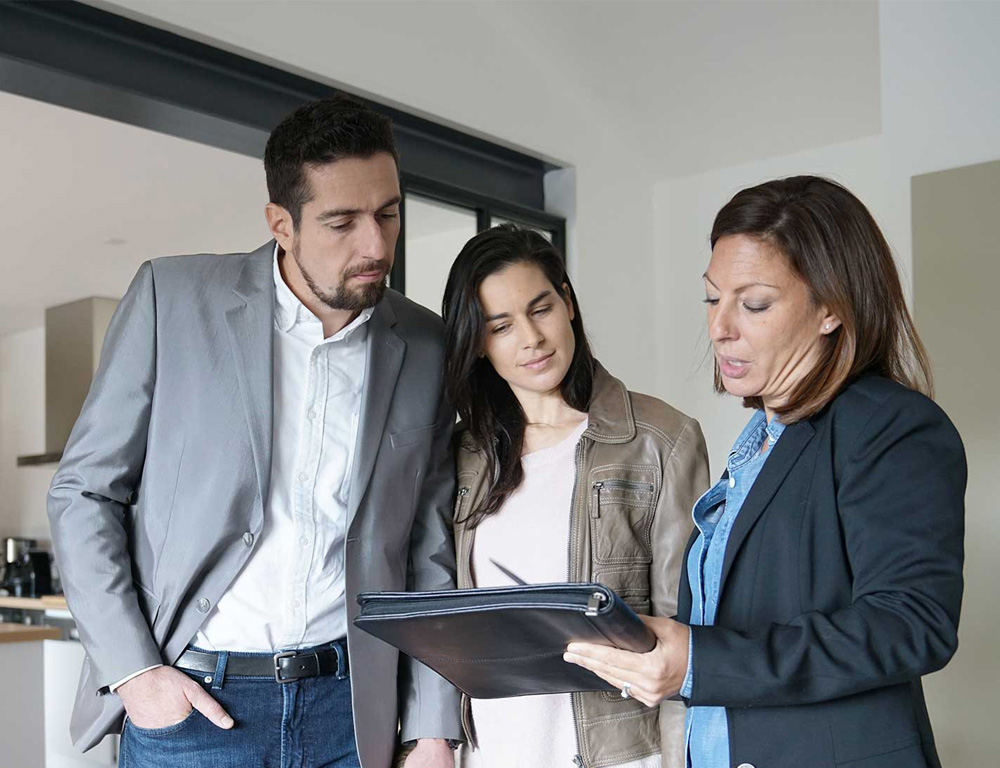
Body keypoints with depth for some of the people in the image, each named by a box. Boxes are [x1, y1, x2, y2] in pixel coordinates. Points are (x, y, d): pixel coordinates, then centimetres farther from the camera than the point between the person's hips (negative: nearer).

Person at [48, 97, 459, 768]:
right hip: (191, 698, -2)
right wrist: (133, 669, -9)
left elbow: (430, 551, 5)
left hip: (353, 706, 2)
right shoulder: (173, 297, -6)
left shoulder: (426, 348, 0)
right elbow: (84, 491, -1)